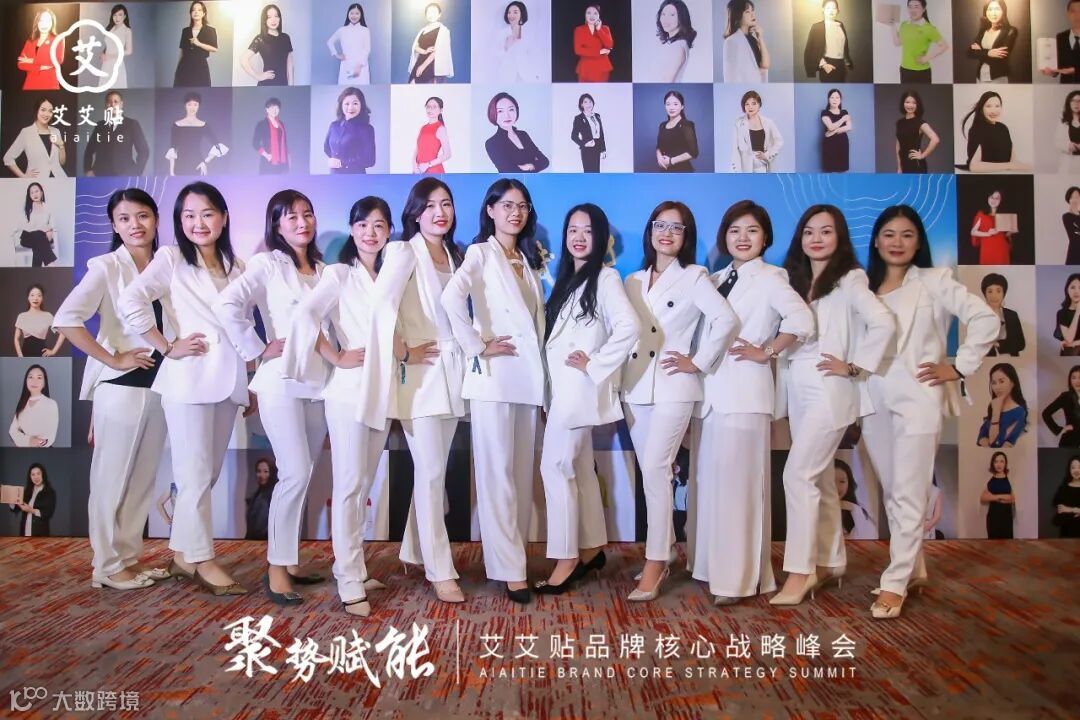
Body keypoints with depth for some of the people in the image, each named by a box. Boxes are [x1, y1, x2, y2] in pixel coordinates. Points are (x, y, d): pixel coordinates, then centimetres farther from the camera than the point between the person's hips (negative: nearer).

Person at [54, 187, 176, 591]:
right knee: (112, 478, 4)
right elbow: (66, 319, -17)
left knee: (144, 477, 12)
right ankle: (108, 565, 15)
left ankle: (131, 556, 25)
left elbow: (175, 324, 14)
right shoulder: (106, 267, -6)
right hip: (121, 387, -5)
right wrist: (111, 359, -16)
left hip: (160, 385, 5)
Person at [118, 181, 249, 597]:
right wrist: (167, 348, -11)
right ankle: (201, 559, 8)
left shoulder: (235, 266, 15)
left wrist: (251, 378, 9)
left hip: (228, 378, 6)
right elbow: (129, 302, -12)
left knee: (209, 473, 11)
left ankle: (181, 554, 24)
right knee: (196, 474, -3)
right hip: (190, 376, -5)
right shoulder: (171, 259, 0)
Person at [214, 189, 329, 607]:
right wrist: (257, 351, -13)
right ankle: (276, 570, -1)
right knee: (296, 473, -13)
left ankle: (289, 560, 22)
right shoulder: (267, 264, -2)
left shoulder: (323, 270, 15)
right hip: (282, 380, -6)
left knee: (304, 475, 10)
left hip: (319, 382, 6)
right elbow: (226, 304, -16)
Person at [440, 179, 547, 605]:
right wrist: (477, 347, -17)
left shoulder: (528, 260, 20)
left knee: (522, 472, 10)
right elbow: (452, 297, -21)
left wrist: (541, 369, 10)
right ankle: (509, 569, -1)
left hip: (528, 376, 7)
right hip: (493, 376, -7)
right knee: (497, 473, -5)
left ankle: (515, 555, 20)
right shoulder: (480, 253, -1)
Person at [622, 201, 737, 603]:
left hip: (673, 388, -5)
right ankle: (665, 551, 23)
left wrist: (698, 362, -12)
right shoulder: (633, 281, 15)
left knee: (655, 470, -13)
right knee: (651, 473, 9)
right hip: (635, 388, 5)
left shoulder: (694, 277, -1)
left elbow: (726, 319, -13)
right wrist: (618, 380, 4)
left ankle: (654, 565, -7)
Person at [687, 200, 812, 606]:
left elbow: (802, 320, -19)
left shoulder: (770, 278, -3)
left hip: (744, 391, -6)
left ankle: (737, 577, 5)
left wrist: (765, 353, -12)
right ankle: (710, 565, 22)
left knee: (736, 482, -4)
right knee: (707, 479, 9)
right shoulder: (716, 280, 17)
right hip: (709, 389, 7)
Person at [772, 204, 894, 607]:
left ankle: (800, 571, -4)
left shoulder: (849, 280, -6)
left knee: (798, 473, -12)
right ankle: (831, 562, 25)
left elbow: (884, 324, -18)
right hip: (797, 391, 7)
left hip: (828, 390, -7)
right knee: (818, 478, 13)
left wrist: (855, 367, -14)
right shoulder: (794, 280, 14)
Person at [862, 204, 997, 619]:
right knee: (892, 494, 12)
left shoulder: (934, 281, -2)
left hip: (917, 398, -5)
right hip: (874, 399, 5)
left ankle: (895, 583, 2)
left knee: (908, 496, -5)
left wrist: (958, 368, -9)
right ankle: (912, 568, 27)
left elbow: (986, 319, -9)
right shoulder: (865, 287, 11)